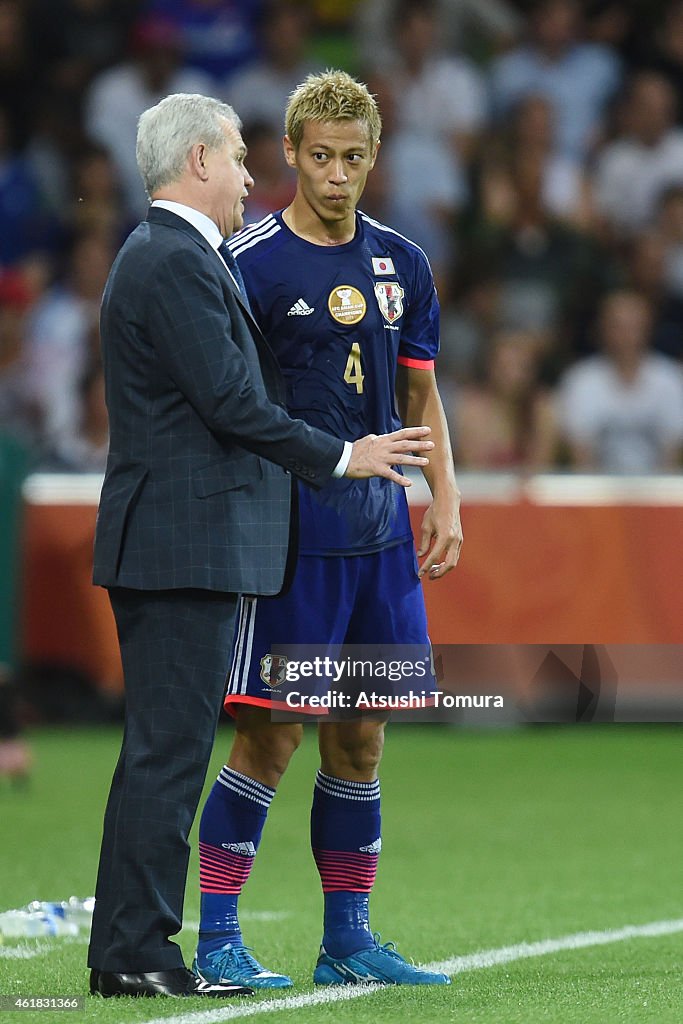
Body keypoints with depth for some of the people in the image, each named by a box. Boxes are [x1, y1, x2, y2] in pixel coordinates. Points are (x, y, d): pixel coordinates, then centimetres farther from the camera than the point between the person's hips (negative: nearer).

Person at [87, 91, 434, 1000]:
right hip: (186, 541, -11)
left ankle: (126, 949, 15)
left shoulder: (165, 254, 18)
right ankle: (136, 953, -7)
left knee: (163, 750, 12)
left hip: (171, 541, 11)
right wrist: (342, 457, -10)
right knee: (169, 751, -8)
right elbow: (231, 402, -19)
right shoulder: (177, 261, -15)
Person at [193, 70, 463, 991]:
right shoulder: (250, 264, -6)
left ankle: (347, 939, 16)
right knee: (269, 734, -7)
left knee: (360, 737, 9)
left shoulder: (401, 265, 12)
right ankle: (217, 940, -1)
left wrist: (445, 502, 8)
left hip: (381, 533, 6)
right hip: (289, 531, -6)